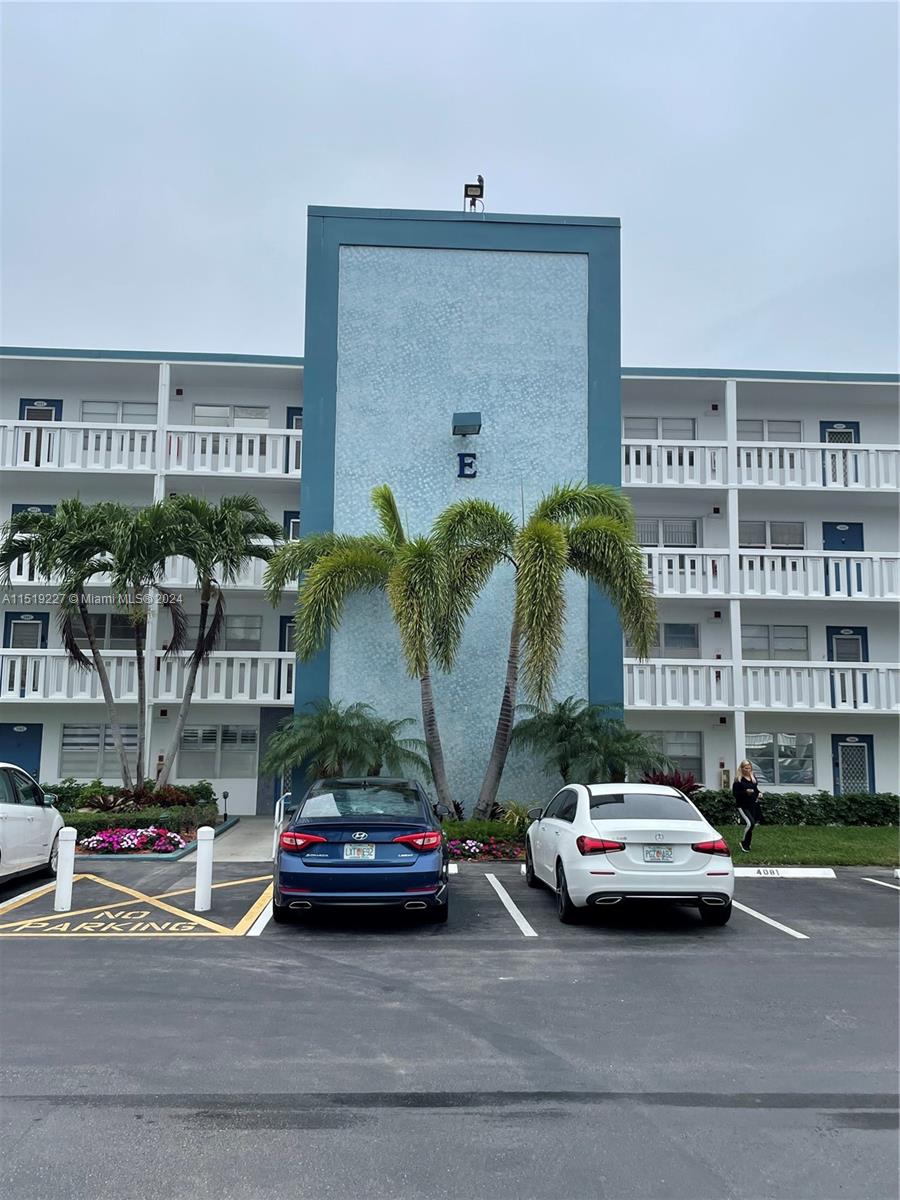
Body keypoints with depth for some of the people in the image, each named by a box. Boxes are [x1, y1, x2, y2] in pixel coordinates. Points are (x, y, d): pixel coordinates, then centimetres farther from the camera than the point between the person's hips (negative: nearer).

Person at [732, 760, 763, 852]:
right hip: (743, 806, -7)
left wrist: (758, 793, 5)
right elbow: (734, 793, -13)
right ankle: (743, 842, 2)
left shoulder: (753, 778, 9)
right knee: (750, 823, -20)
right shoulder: (738, 780, -10)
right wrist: (745, 792, -24)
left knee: (754, 824, 9)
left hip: (753, 805, 7)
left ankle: (746, 845, 25)